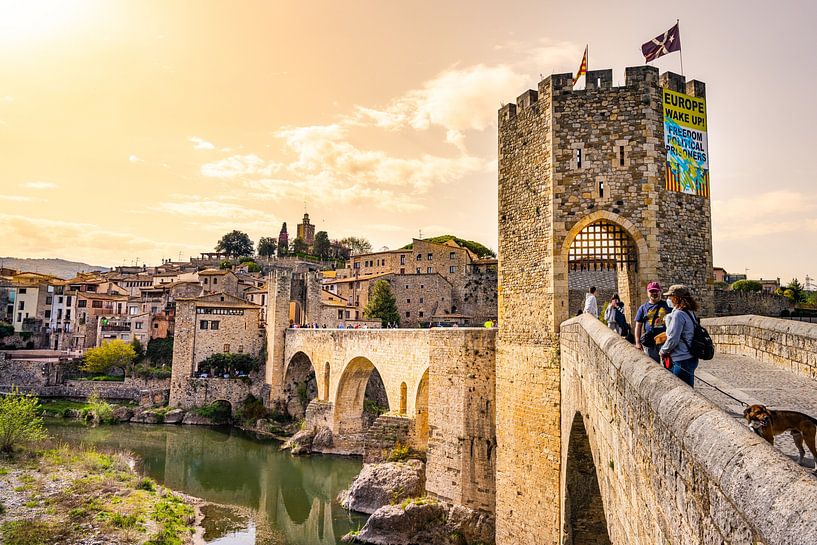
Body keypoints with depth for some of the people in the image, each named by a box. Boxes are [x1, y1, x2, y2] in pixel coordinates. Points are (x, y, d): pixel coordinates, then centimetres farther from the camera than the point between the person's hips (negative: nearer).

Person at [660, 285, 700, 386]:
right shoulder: (690, 312, 12)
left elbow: (673, 339, -18)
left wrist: (663, 351, -2)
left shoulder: (678, 314, -17)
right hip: (691, 358, 9)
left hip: (682, 360, -9)